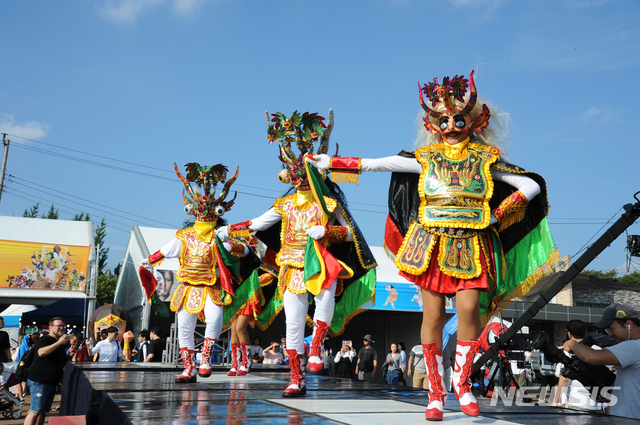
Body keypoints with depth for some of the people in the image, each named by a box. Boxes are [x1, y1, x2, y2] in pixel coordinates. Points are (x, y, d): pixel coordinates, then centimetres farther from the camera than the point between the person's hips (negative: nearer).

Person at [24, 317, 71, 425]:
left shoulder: (60, 344, 18)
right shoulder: (45, 339, -7)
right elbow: (41, 352, -29)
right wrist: (59, 343, -31)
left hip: (51, 383, 9)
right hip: (39, 381, -9)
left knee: (43, 411, 11)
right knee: (35, 412, -10)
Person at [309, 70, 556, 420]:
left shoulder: (486, 159, 6)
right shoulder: (425, 158, 7)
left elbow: (532, 186, 7)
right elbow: (372, 164, 6)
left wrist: (496, 214, -3)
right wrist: (330, 163, 3)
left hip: (471, 246, 0)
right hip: (432, 243, 0)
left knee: (469, 307, -15)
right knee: (433, 315, -1)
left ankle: (461, 381, 8)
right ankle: (436, 391, 11)